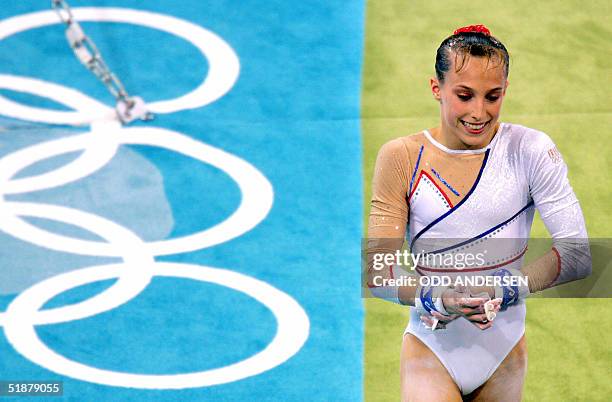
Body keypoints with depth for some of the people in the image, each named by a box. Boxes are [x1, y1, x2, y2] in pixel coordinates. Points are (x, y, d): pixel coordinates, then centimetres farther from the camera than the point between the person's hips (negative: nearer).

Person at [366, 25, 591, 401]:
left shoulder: (530, 150, -5)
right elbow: (377, 271, -6)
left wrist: (506, 290, -21)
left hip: (504, 356, 2)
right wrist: (436, 298, -25)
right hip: (430, 352, -2)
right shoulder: (401, 158, -5)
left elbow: (578, 253, -7)